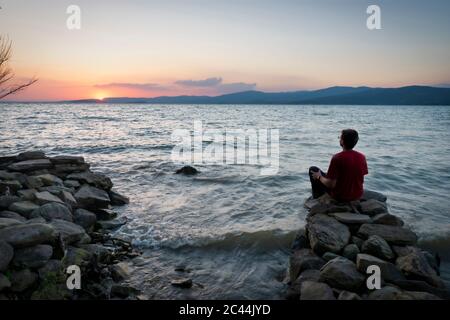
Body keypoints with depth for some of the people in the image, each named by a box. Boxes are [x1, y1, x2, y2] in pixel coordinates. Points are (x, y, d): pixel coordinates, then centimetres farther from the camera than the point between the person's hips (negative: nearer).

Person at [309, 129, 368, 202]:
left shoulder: (337, 158, -24)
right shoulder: (362, 157, -8)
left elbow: (330, 184, -22)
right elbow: (362, 180, 3)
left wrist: (319, 177, -3)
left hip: (340, 196, -6)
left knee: (313, 169, 9)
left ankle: (317, 198, 25)